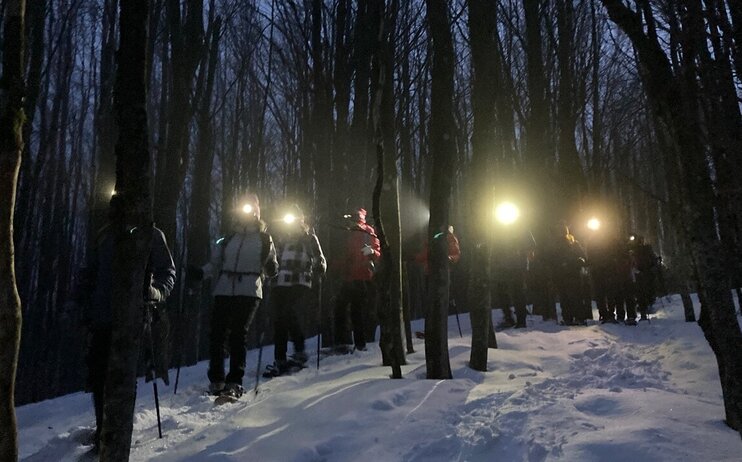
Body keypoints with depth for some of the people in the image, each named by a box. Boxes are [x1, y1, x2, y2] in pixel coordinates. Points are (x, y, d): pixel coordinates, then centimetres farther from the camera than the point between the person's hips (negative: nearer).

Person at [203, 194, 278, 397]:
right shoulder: (228, 239, 15)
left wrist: (271, 268, -5)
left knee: (238, 335, -7)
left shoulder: (264, 238, 9)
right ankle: (216, 380, 9)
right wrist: (199, 272, 2)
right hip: (223, 291, 3)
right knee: (217, 334, -2)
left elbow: (270, 269, 13)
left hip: (249, 292, -3)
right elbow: (214, 264, 16)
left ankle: (234, 382, -2)